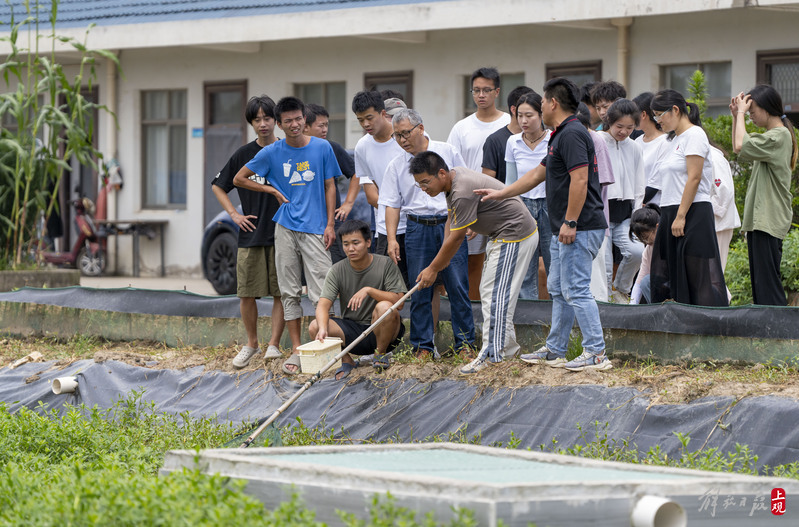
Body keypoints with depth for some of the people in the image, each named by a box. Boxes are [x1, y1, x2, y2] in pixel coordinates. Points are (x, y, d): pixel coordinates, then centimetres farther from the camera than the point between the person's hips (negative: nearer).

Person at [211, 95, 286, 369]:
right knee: (247, 294, 1)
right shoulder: (243, 155, 3)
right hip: (251, 234, 1)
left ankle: (274, 344, 6)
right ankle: (252, 343, 18)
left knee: (281, 292, -2)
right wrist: (234, 214, 3)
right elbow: (218, 186, 13)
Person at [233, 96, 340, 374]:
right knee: (289, 292, 4)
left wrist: (330, 224, -1)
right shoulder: (272, 153, 3)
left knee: (322, 292, -8)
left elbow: (330, 187, 7)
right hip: (286, 228, 2)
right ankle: (296, 350, 9)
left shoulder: (322, 148, 2)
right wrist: (272, 190, 5)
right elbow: (239, 179, 12)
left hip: (315, 229, -2)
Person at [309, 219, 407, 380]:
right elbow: (323, 304, -13)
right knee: (314, 327, -24)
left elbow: (399, 301, -15)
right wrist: (323, 328, -35)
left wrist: (369, 290, -29)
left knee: (385, 307, -35)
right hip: (351, 328, 2)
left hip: (380, 332, -2)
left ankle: (380, 354, -7)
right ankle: (346, 360, 0)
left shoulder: (385, 264, -7)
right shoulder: (337, 271, -2)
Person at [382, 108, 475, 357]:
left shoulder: (447, 152, 2)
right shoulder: (396, 166, 6)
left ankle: (465, 343, 6)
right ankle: (423, 347, 9)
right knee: (419, 291, 2)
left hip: (450, 225, -2)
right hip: (418, 229, 2)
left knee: (458, 287, -1)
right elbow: (392, 205, 6)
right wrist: (392, 238, -4)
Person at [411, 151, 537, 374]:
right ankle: (508, 346, 21)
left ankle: (492, 354, -8)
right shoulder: (454, 177, 4)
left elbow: (455, 238, -21)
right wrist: (441, 262, 7)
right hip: (503, 237, 11)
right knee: (489, 291, 15)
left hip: (515, 236, -11)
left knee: (495, 294, -11)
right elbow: (452, 224, 11)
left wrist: (433, 268, -10)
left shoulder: (463, 193, -28)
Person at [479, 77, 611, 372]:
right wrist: (500, 194, 35)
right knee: (558, 289, 16)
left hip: (579, 230, -11)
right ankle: (555, 351, 23)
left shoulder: (571, 134, -15)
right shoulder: (561, 136, 19)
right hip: (563, 230, 11)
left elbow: (579, 180, -24)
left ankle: (596, 354, -10)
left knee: (576, 290, -11)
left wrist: (570, 223, -24)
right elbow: (537, 174, 29)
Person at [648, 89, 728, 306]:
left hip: (693, 213, -9)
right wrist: (668, 217, 13)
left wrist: (681, 217, -20)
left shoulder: (694, 135, -9)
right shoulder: (675, 139, 18)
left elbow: (694, 178, -16)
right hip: (671, 213, 9)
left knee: (698, 275, -8)